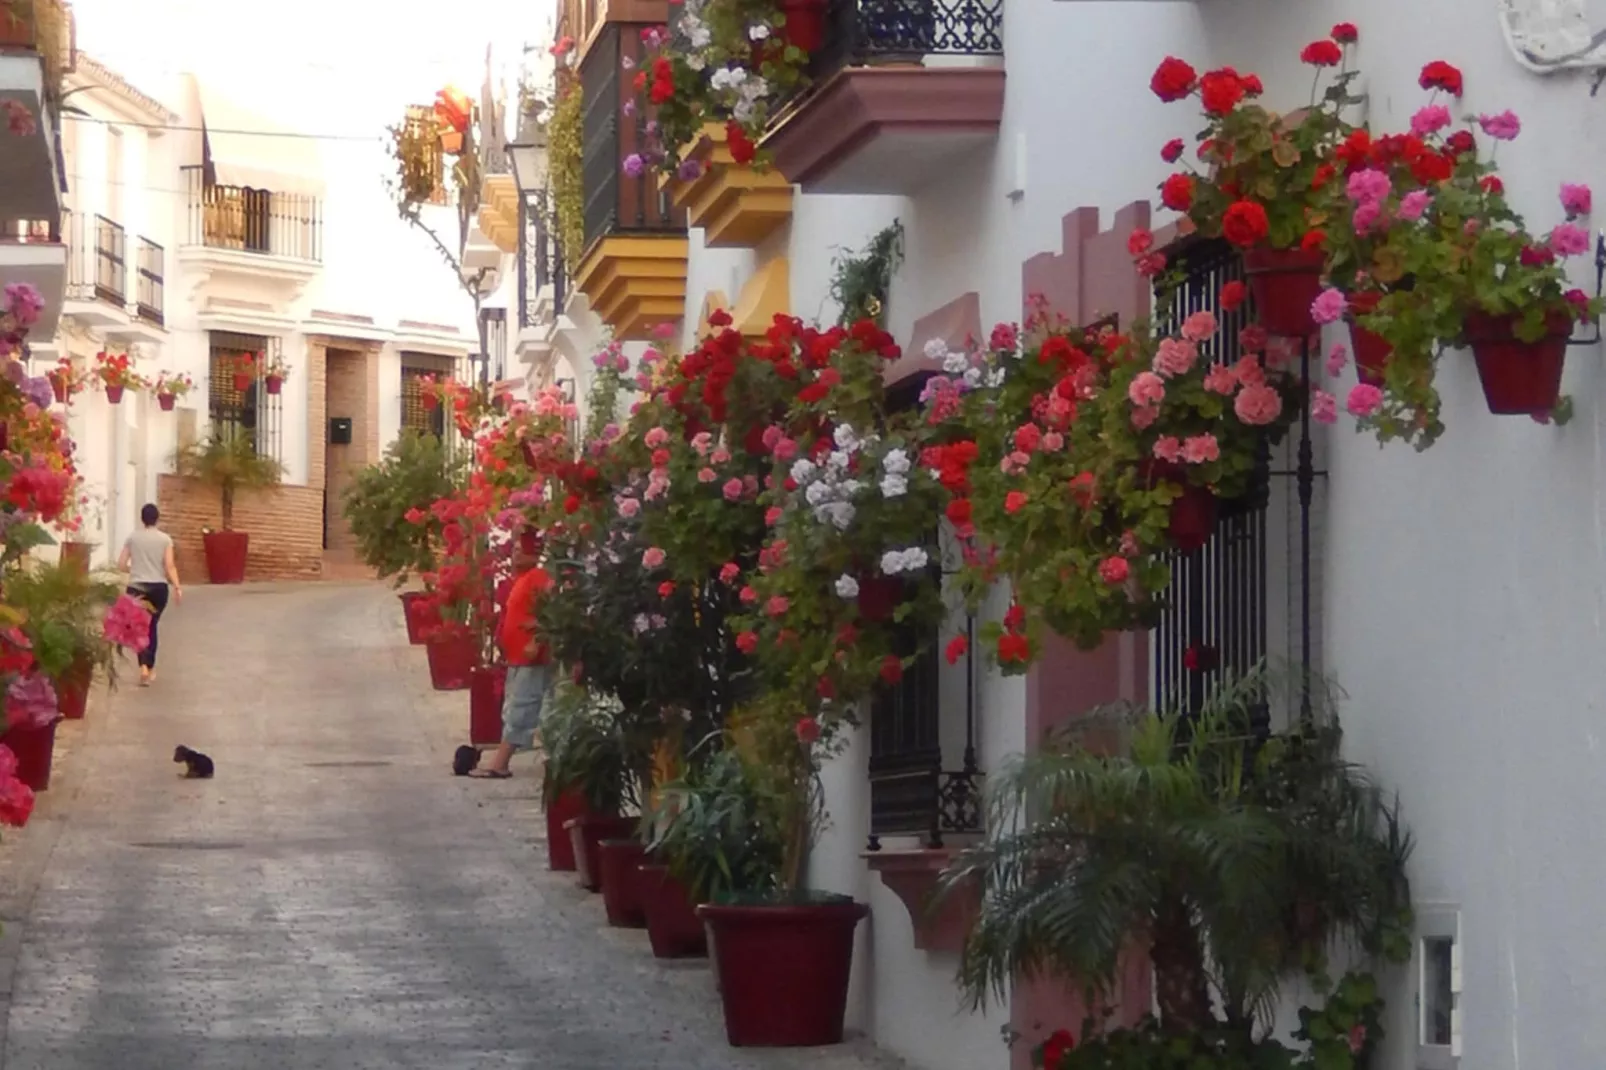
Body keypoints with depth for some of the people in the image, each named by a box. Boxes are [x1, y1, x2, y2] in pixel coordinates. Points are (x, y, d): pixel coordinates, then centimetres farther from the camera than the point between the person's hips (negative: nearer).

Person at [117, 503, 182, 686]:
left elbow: (121, 564, 1)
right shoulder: (165, 539, -2)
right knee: (151, 626, 17)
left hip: (136, 588, 0)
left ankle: (144, 667, -19)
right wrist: (177, 586, -9)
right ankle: (150, 668, 24)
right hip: (158, 587, 0)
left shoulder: (133, 538, 1)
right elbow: (169, 565, -10)